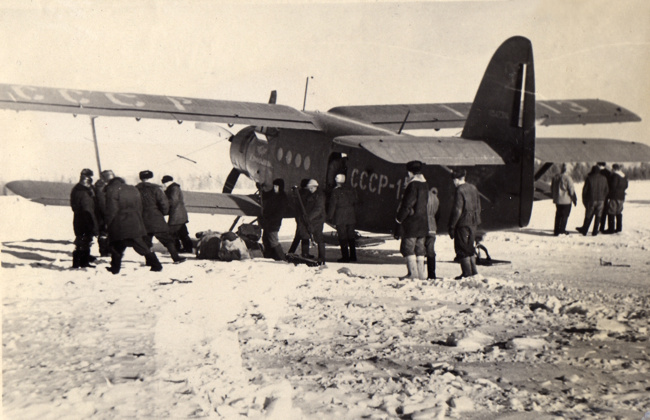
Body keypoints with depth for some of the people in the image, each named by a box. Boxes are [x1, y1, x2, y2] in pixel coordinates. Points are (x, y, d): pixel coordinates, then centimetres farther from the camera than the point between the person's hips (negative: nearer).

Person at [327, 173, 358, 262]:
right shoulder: (351, 190, 7)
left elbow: (332, 205, -10)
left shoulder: (336, 191, -9)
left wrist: (329, 217, -3)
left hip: (340, 218, -5)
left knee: (342, 237, -2)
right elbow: (355, 203, 15)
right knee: (351, 236, 11)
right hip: (351, 218, 5)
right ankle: (353, 256, 15)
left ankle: (345, 256, -3)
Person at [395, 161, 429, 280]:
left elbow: (407, 205, -18)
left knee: (408, 248, -3)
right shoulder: (425, 185, 11)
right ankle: (421, 273, 13)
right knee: (419, 248, 12)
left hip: (411, 222, -8)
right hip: (423, 221, 8)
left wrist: (399, 218, -6)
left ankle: (413, 273, -6)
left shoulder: (412, 185, -16)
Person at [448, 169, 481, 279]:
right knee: (470, 247, 18)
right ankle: (473, 271, 21)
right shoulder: (473, 188, 9)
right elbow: (478, 207, 14)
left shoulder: (460, 191, -15)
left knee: (462, 249, 0)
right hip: (473, 222, 8)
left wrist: (452, 227, -13)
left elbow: (457, 210, -18)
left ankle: (467, 273, 2)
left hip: (463, 223, -8)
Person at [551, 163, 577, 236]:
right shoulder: (567, 178, -15)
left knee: (558, 215, 13)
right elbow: (571, 189, -11)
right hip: (566, 200, -6)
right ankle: (562, 230, 2)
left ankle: (556, 230, 12)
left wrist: (554, 197, 26)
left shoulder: (555, 177, 5)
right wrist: (574, 199, -2)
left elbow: (552, 188, 14)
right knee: (565, 215, 3)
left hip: (557, 200, 6)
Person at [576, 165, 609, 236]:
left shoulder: (589, 178, -5)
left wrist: (584, 200, 6)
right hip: (601, 200, 2)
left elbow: (585, 190, -4)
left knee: (588, 216, 8)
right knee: (598, 216, 8)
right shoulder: (604, 179, 4)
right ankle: (595, 231, 8)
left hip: (591, 200, -2)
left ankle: (584, 230, 17)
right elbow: (607, 190, 9)